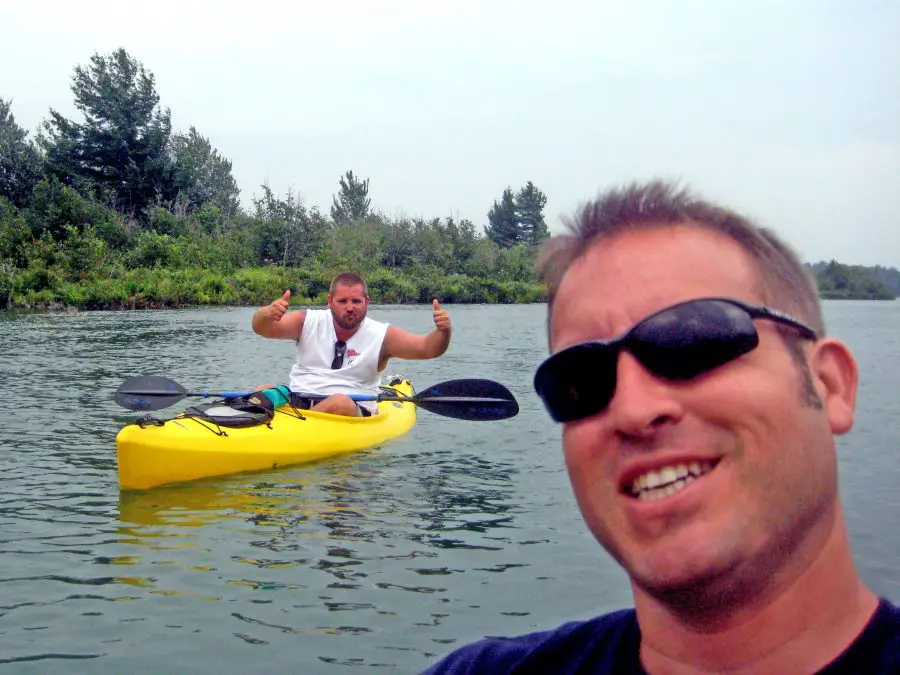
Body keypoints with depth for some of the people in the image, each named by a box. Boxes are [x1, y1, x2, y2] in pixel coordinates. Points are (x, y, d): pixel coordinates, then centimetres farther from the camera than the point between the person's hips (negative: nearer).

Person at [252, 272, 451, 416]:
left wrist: (442, 331, -28)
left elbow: (427, 348, -6)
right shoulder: (309, 322, 4)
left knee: (341, 403, -35)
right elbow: (263, 328, -6)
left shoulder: (382, 336, 2)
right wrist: (268, 313, -30)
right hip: (296, 400, 2)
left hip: (352, 411, -1)